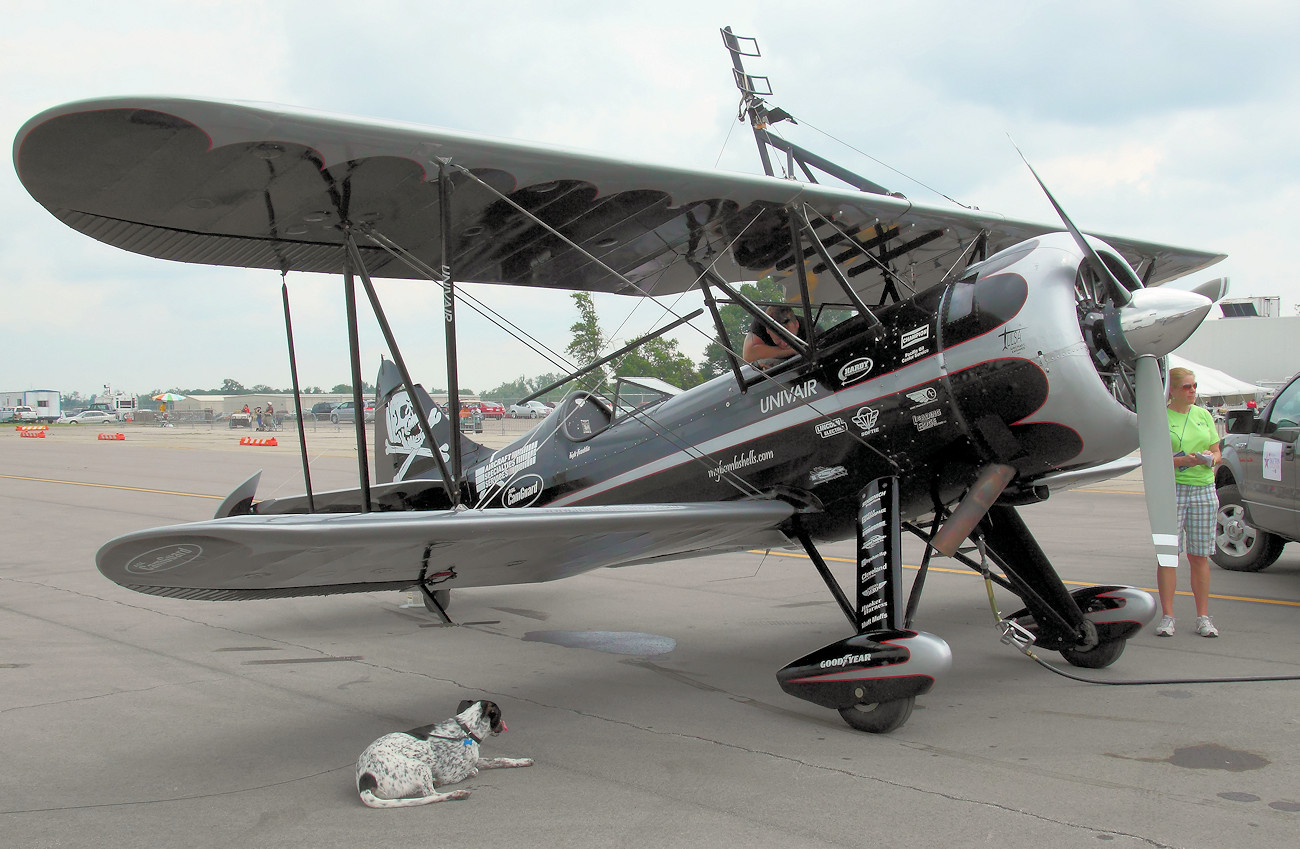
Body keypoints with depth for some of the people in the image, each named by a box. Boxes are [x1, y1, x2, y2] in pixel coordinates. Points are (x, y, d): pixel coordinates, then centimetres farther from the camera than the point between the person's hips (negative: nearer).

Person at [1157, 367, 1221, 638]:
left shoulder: (1204, 415, 13)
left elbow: (1217, 452, 16)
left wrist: (1210, 458, -7)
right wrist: (1184, 460, -20)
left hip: (1203, 490, 4)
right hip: (1170, 490, -4)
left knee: (1199, 556, 6)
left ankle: (1203, 617, 12)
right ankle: (1167, 617, 3)